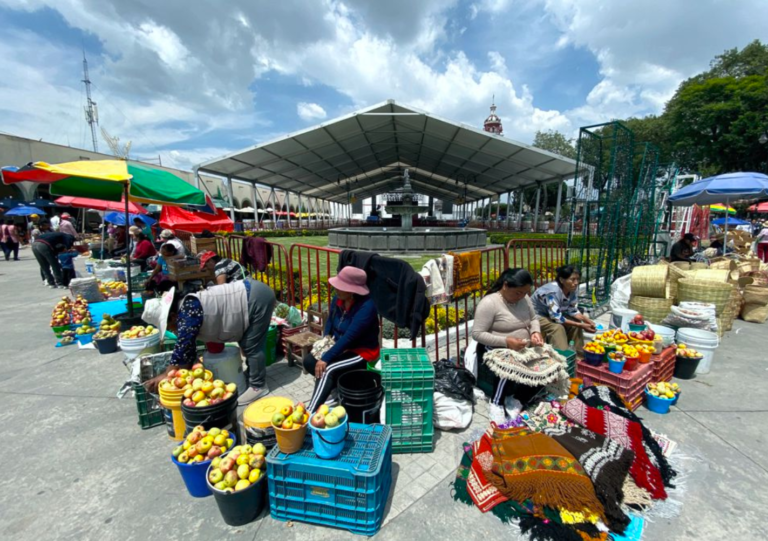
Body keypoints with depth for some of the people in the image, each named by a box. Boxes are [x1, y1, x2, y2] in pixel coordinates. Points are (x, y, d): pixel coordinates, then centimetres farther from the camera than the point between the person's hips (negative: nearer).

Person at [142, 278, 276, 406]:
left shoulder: (188, 313, -16)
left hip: (257, 297, -9)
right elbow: (189, 350, 17)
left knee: (251, 347, 0)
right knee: (246, 344, 19)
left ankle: (258, 386, 12)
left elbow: (182, 348, -13)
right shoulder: (186, 309, 13)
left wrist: (166, 376, -3)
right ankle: (250, 377, 34)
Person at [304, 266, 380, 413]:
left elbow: (349, 337, -32)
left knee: (327, 369, -28)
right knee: (309, 361, -10)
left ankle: (311, 412, -16)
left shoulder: (366, 307, -29)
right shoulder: (337, 299, -6)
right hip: (341, 347, 8)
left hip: (362, 351, -8)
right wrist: (326, 336, -6)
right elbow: (330, 320, 14)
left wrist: (326, 358, -31)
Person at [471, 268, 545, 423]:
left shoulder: (524, 298, 1)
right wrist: (506, 341, -30)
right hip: (495, 350, -7)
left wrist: (536, 332, -7)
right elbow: (477, 334, -22)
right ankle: (496, 403, -14)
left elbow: (533, 319, 16)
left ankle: (517, 400, 3)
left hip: (524, 350, 7)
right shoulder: (489, 303, -21)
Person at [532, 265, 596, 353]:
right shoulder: (553, 291, -33)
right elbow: (557, 318, -34)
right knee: (558, 327, -29)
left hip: (554, 314, 8)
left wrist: (588, 321, -17)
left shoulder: (572, 289, -10)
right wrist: (581, 325, -31)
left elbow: (573, 310, -1)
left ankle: (578, 353, 7)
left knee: (576, 323, -6)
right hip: (536, 315, -8)